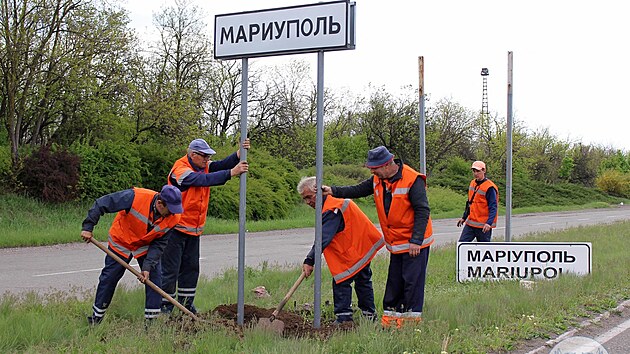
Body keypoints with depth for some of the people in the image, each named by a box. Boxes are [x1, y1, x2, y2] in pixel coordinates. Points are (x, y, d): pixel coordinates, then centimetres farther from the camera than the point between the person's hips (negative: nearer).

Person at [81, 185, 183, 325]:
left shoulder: (173, 218, -24)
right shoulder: (135, 197, -37)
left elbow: (159, 244, -16)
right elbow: (101, 204, -29)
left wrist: (147, 266, -26)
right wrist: (88, 227, -28)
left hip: (147, 246, 3)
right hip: (121, 243, -3)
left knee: (154, 276, -8)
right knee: (109, 278, 2)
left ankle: (152, 319, 2)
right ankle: (96, 317, 17)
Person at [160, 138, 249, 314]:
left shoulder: (203, 166, 7)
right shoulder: (180, 170, -19)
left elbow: (222, 165, -4)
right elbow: (204, 180, -31)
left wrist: (239, 154, -22)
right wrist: (232, 173, -34)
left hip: (194, 229, 9)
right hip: (176, 228, -8)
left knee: (191, 267, 13)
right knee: (171, 269, -4)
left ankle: (186, 303, 22)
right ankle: (165, 306, 3)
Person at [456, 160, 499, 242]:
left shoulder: (489, 188, -15)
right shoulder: (473, 183, 11)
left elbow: (493, 208, -18)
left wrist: (489, 223, -30)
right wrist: (464, 217, 25)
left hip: (483, 226, -8)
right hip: (470, 223, 8)